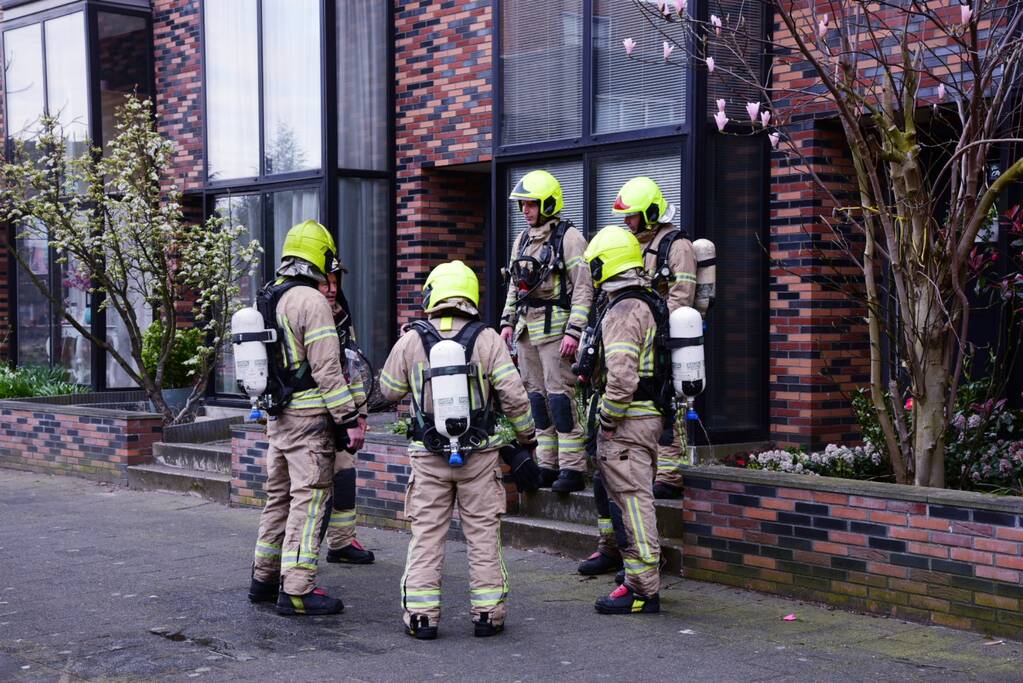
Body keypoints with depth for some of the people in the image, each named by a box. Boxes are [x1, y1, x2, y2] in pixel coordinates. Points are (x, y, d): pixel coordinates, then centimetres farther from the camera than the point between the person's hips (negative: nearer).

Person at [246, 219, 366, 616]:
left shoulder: (268, 298, 13)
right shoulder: (311, 301, -15)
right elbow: (327, 369, -18)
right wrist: (350, 419, -16)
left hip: (276, 416, 9)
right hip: (310, 416, -9)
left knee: (279, 497, 17)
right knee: (308, 500, -7)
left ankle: (264, 580, 24)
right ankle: (297, 590, -8)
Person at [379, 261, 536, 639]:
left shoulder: (411, 341, -2)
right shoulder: (487, 340, -4)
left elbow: (389, 390, 10)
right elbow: (514, 395, -6)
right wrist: (527, 437, 7)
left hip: (428, 455, 0)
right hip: (479, 453, 0)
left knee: (426, 534, 7)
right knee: (483, 533, 8)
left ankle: (420, 614, 5)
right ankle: (487, 612, 11)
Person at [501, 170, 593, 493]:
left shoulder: (569, 237, -8)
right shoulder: (522, 239, 16)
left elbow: (583, 288, -12)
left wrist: (574, 332, -18)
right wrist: (508, 321, 14)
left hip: (556, 327, -8)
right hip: (527, 330, 8)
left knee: (561, 395, -9)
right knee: (536, 396, 9)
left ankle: (573, 468, -6)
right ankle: (546, 465, 16)